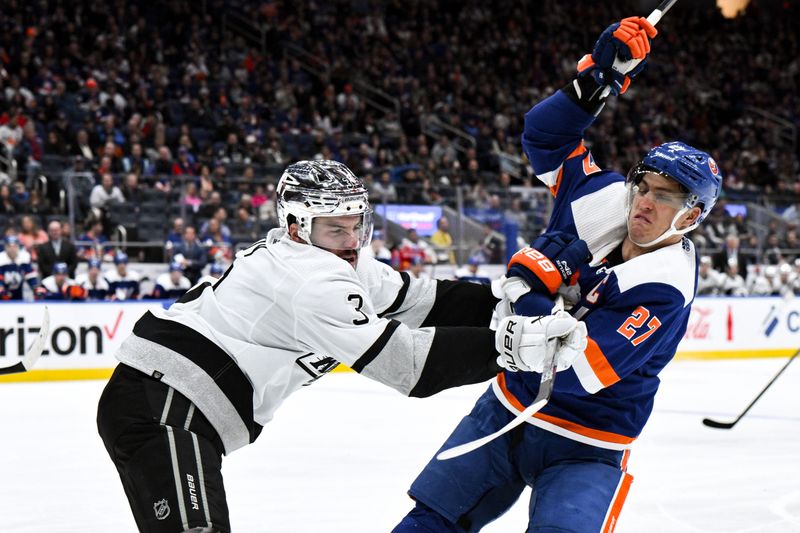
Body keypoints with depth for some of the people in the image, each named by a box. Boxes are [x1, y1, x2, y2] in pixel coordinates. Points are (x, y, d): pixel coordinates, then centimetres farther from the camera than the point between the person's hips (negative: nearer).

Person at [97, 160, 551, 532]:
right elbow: (406, 363, -21)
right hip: (162, 412, -11)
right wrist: (505, 344, -21)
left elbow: (419, 301, 10)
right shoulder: (315, 280, -18)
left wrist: (505, 303, -1)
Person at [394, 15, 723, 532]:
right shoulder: (606, 200, -4)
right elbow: (545, 137, 3)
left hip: (585, 448, -6)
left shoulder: (666, 290, -23)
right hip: (508, 410, 6)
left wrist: (528, 282, -31)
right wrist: (599, 78, -11)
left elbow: (577, 372, -31)